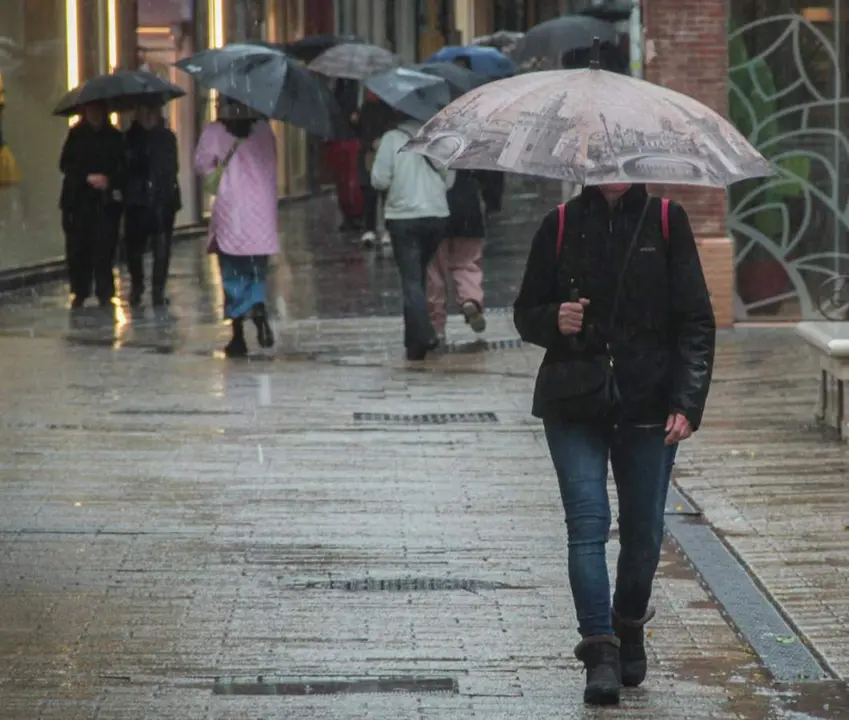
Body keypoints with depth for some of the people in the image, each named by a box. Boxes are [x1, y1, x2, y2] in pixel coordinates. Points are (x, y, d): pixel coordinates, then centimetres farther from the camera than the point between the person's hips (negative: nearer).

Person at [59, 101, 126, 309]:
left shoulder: (115, 136, 7)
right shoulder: (76, 135, 7)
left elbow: (124, 167, 7)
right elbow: (65, 164, 1)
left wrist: (109, 180, -11)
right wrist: (88, 178, -11)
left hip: (106, 200, 0)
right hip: (78, 200, 0)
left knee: (104, 247, -6)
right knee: (77, 247, -1)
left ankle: (104, 293, 0)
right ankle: (79, 293, 9)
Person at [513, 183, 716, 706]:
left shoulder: (666, 221, 0)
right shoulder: (561, 226, 4)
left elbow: (697, 322, -1)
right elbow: (527, 312, 12)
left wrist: (687, 403, -11)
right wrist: (554, 320, -13)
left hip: (647, 406, 0)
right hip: (576, 404, 0)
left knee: (643, 530, 7)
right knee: (587, 521, -11)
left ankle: (629, 627, 32)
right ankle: (600, 650, -10)